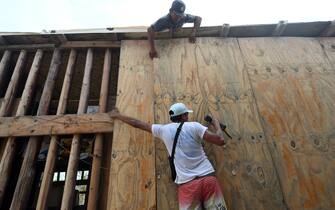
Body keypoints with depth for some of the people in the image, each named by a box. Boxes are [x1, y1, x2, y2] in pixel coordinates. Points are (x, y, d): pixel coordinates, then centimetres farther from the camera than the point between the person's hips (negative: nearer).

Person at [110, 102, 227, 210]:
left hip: (187, 183, 1)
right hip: (208, 178, -1)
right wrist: (216, 125, 17)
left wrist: (117, 116, 33)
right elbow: (221, 141, -3)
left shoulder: (164, 129, 8)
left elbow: (137, 123, 19)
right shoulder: (194, 126, 1)